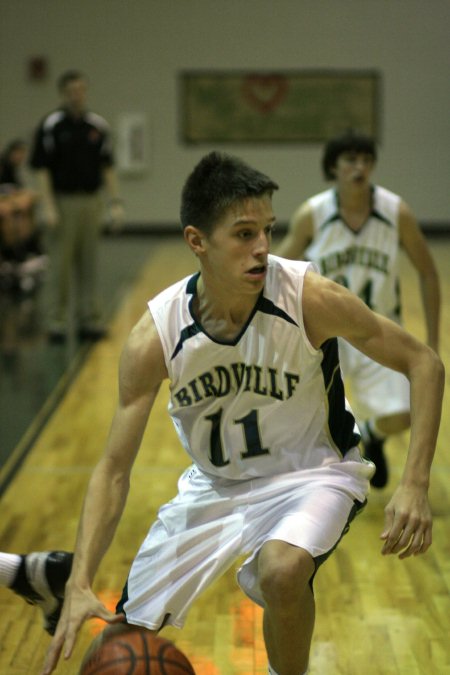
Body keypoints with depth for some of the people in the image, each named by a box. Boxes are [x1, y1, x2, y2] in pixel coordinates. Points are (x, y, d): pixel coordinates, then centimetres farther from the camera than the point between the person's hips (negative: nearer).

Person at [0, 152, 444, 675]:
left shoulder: (311, 298, -26)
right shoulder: (155, 337, -21)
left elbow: (423, 364, -15)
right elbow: (114, 468, -17)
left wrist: (413, 485, -25)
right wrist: (82, 585, -29)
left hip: (311, 472, -2)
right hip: (215, 484, 2)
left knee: (281, 569, -36)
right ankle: (61, 577, 43)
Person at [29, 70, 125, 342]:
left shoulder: (98, 125, 6)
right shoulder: (51, 125, -5)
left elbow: (107, 166, 9)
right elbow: (42, 167, -6)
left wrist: (116, 202, 2)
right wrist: (48, 206, -13)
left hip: (92, 202, 3)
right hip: (63, 201, -3)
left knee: (89, 264, 6)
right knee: (61, 265, 0)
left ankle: (90, 319, 12)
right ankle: (58, 321, 8)